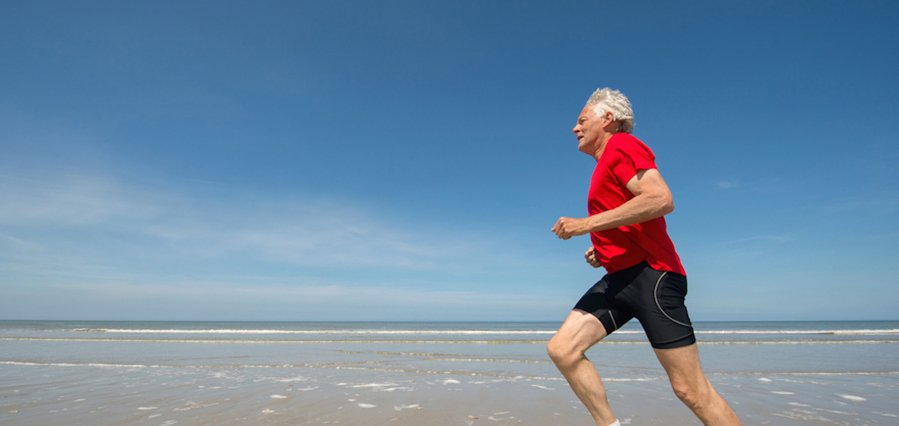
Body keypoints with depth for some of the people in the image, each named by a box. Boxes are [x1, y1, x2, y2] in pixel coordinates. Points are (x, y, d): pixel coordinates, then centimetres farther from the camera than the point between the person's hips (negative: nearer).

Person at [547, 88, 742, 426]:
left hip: (649, 273, -9)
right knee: (562, 348, -5)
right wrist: (603, 252, 14)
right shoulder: (606, 168, 25)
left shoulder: (621, 145, -3)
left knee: (691, 390, -5)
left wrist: (586, 224, -18)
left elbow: (661, 199, -21)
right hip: (619, 277, 9)